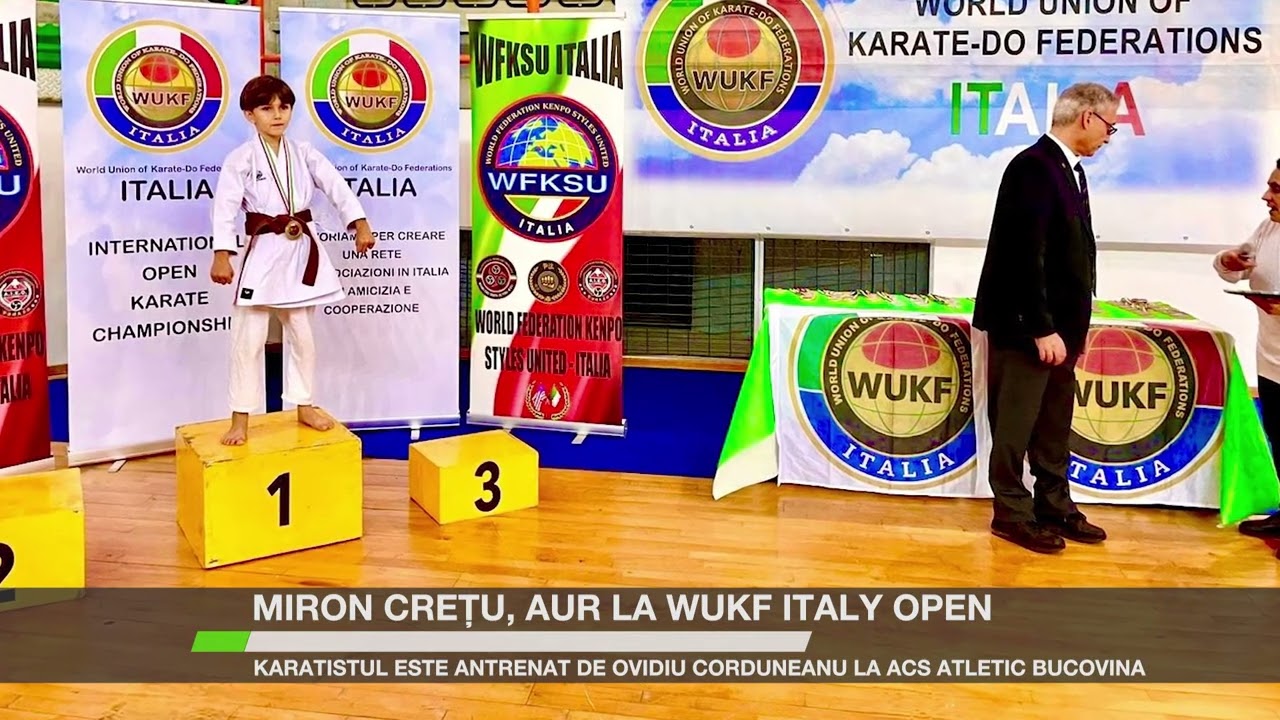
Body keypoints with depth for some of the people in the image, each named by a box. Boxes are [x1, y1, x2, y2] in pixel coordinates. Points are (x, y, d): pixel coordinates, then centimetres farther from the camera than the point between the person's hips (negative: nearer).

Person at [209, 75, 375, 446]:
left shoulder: (304, 154, 4)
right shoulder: (240, 160, -6)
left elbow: (337, 187, -3)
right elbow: (225, 208, -13)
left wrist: (360, 224, -16)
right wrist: (222, 255, -23)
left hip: (302, 250, 4)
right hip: (262, 252, -4)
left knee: (302, 335, 14)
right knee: (248, 339, -1)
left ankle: (304, 406, 29)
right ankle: (240, 418, 9)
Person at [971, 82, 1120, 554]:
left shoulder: (1068, 168, 12)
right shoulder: (1034, 166, -18)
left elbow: (1069, 249, 13)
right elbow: (1026, 256, -22)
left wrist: (1068, 325, 11)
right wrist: (1041, 328, -22)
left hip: (1060, 322, 9)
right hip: (1027, 324, -9)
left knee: (1054, 425, 16)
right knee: (1016, 423, 3)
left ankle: (1054, 506, 27)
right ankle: (1012, 513, 14)